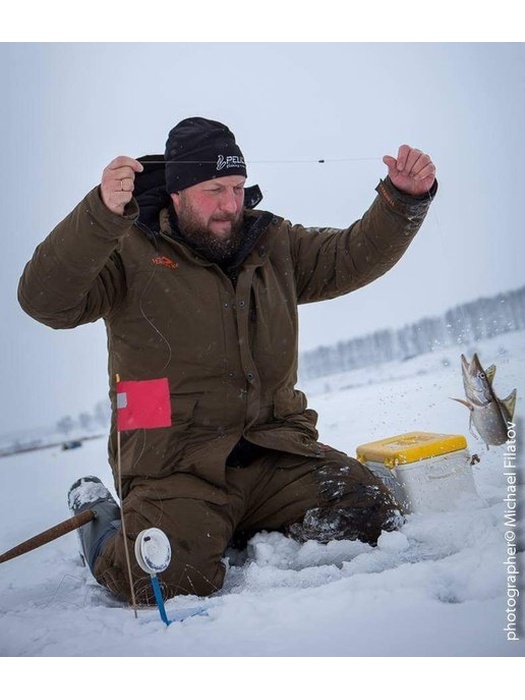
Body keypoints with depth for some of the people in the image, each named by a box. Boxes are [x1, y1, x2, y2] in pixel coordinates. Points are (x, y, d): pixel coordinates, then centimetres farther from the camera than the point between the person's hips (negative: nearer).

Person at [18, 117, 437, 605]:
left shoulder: (273, 243, 14)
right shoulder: (129, 250, -3)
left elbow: (357, 255, 16)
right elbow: (46, 302, -17)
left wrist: (405, 197, -1)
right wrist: (103, 212, -31)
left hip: (276, 449, 5)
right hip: (175, 463, -5)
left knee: (371, 517, -14)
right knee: (164, 576, -29)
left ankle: (243, 531, 12)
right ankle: (101, 520, 9)